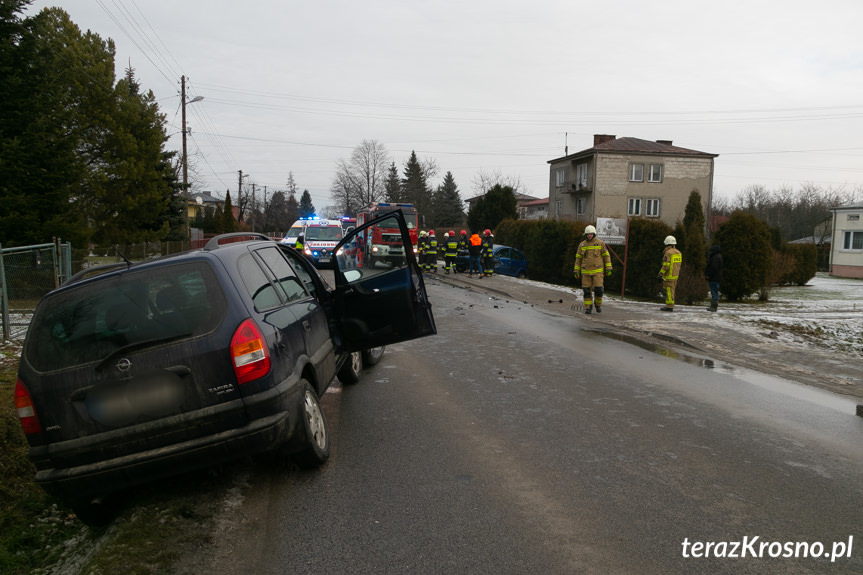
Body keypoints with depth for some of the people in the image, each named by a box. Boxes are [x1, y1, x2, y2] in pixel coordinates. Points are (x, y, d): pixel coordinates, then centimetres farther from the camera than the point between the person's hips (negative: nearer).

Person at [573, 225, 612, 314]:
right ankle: (588, 307, 9)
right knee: (587, 290, 0)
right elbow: (578, 258, 11)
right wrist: (576, 271, 6)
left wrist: (608, 268, -1)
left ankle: (598, 304, 16)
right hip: (586, 271, 2)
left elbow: (606, 256, 4)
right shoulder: (582, 245, 6)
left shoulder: (600, 243, 0)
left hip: (597, 271, -2)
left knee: (598, 289, -9)